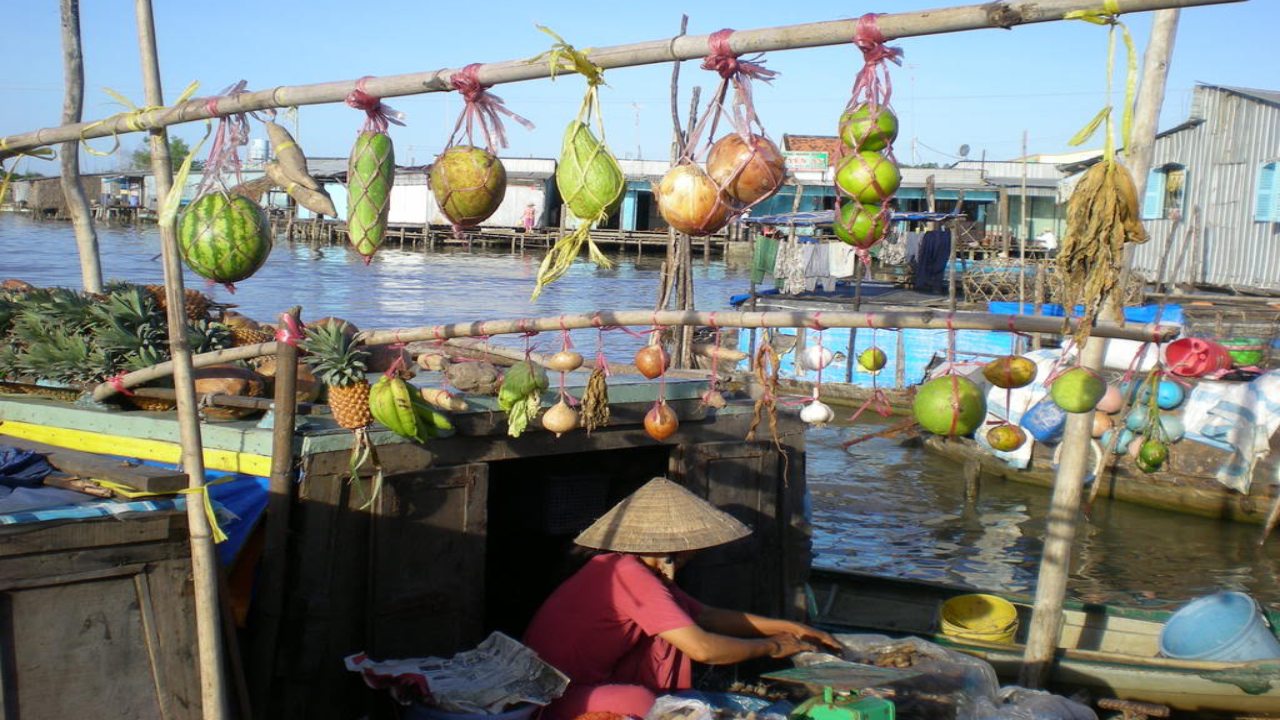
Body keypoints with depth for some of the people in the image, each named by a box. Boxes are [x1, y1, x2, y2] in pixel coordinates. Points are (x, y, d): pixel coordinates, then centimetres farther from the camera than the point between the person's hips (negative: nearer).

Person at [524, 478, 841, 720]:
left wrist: (789, 628, 11)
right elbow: (702, 648, -26)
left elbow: (707, 616, 14)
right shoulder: (629, 574, -23)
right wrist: (772, 647, -10)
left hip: (594, 680, 10)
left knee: (677, 622, 2)